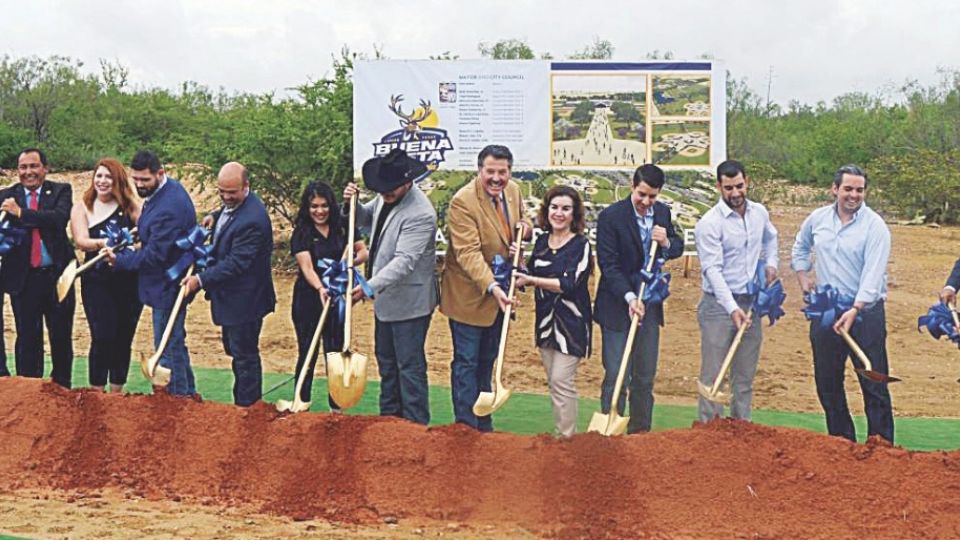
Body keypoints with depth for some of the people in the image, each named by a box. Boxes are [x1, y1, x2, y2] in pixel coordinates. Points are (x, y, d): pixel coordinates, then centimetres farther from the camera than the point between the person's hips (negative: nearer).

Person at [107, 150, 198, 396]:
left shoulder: (168, 208, -29)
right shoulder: (168, 189, 4)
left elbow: (154, 255, -25)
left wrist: (119, 260, -15)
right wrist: (142, 231, 3)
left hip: (168, 286, -11)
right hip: (171, 284, 11)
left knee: (168, 348, -1)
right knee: (176, 343, 22)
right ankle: (188, 393, 34)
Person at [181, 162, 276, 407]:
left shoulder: (252, 219, -30)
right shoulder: (233, 204, 2)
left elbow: (235, 263, -29)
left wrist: (201, 279, -28)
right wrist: (215, 217, 5)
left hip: (245, 300, -11)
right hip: (231, 296, 11)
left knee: (244, 354, 2)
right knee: (233, 349, 22)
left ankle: (247, 406, 15)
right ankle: (250, 401, 35)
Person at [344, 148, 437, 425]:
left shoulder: (420, 214, -27)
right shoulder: (386, 196, 0)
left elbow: (404, 261, -31)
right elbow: (366, 220, 18)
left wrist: (370, 287, -37)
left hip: (409, 301, -9)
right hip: (386, 297, 9)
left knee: (410, 365, 0)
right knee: (386, 361, 20)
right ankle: (389, 416, 33)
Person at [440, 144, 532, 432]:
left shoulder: (513, 191, 1)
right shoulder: (463, 201, -23)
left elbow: (521, 222, 22)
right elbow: (468, 253, -29)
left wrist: (525, 227, -3)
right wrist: (491, 286, -41)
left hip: (499, 292, 7)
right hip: (469, 294, -7)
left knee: (487, 361, 16)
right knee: (467, 362, -1)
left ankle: (484, 425, 26)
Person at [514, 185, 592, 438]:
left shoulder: (581, 245, -12)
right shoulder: (541, 241, 8)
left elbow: (569, 284, -20)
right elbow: (530, 276, 18)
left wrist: (531, 280, -20)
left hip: (571, 322, -7)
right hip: (545, 320, 7)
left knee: (562, 380, -9)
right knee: (553, 382, 12)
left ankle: (567, 438, -1)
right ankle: (559, 435, 22)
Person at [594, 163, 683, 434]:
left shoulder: (662, 212, 4)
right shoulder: (611, 216, -13)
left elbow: (678, 248, 14)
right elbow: (608, 264, -15)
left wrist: (666, 242, -10)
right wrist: (630, 297, -26)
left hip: (650, 305, 6)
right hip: (618, 306, -5)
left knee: (645, 376, 12)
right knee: (616, 376, -6)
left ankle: (640, 432, 21)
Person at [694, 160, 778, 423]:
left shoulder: (759, 213, 5)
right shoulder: (709, 223, -15)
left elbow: (770, 237, 29)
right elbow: (712, 269, -22)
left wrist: (771, 262, 10)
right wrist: (732, 308, -31)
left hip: (751, 302, 6)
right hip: (719, 304, -6)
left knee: (745, 374, 12)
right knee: (713, 372, -4)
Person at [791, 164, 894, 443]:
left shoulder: (875, 225, -11)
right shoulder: (817, 218, 6)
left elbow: (873, 273, -19)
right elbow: (800, 246, 28)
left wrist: (855, 310, -29)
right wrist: (803, 276, 14)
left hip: (865, 312, -5)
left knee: (873, 385, -5)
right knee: (827, 382, 12)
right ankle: (841, 441, 25)